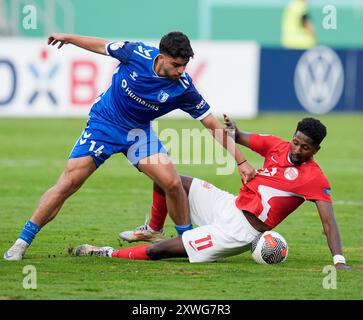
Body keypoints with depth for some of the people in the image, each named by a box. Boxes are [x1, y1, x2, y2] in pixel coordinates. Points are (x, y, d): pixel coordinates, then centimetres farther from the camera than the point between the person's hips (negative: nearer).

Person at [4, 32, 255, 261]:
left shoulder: (183, 87, -19)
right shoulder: (136, 53, -21)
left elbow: (213, 124, -13)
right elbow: (102, 46, -1)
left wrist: (241, 161, -15)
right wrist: (67, 38, 14)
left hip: (139, 131, 1)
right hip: (103, 126, -1)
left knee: (172, 183, -17)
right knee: (69, 183, -12)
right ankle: (22, 243, -3)